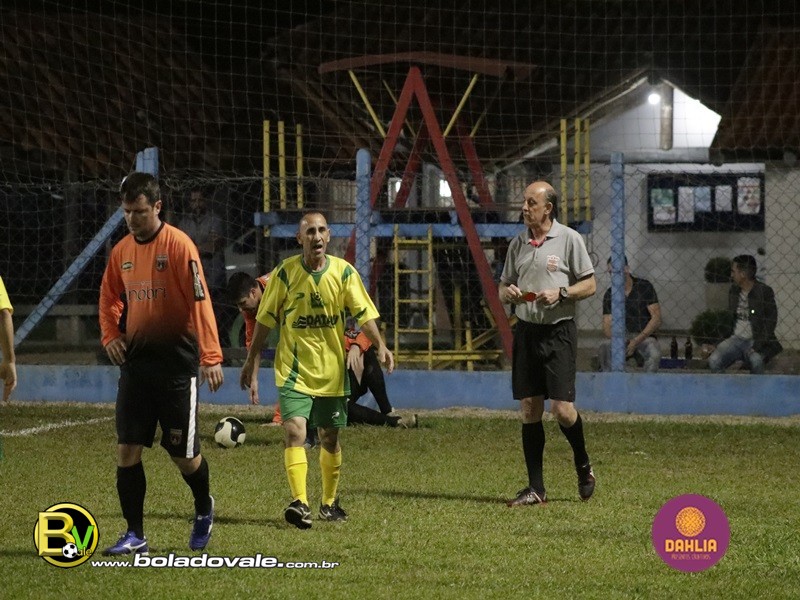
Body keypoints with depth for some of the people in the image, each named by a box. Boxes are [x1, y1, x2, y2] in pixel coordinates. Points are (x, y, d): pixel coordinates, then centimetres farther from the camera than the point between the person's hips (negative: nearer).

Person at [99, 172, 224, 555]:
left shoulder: (178, 246, -12)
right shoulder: (121, 251, 7)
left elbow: (200, 301, -16)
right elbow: (109, 299, 22)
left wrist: (211, 357, -22)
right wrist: (110, 335, 4)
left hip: (177, 362, -5)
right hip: (135, 361, 5)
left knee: (183, 453, 3)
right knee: (127, 449, -2)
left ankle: (203, 509, 32)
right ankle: (135, 535, 5)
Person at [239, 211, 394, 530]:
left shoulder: (343, 272, -2)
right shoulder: (285, 273, -5)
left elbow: (364, 313, -4)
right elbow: (266, 318, 3)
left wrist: (380, 345, -20)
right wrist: (252, 359, 6)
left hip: (332, 370, 2)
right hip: (294, 369, -2)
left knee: (330, 438, 12)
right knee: (294, 430, -19)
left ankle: (329, 502, 28)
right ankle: (300, 502, -25)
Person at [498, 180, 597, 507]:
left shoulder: (569, 239, -3)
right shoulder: (518, 243, 11)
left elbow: (589, 285, -1)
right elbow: (503, 287, 17)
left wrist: (560, 293, -16)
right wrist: (508, 293, -5)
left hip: (559, 331, -5)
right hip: (525, 330, 5)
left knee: (562, 409, -11)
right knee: (529, 409, 2)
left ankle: (583, 465, 18)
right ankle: (536, 488, 6)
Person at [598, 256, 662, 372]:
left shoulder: (645, 287, -1)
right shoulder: (609, 295, 7)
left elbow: (656, 318, -6)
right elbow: (607, 327, 3)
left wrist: (637, 340, -16)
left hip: (644, 337, -2)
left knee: (654, 353, -37)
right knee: (605, 346, -32)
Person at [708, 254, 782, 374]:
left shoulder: (764, 291, -7)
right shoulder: (734, 290, 11)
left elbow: (770, 323, -9)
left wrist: (756, 347, -20)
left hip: (757, 340, -4)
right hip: (736, 339, 4)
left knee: (755, 360, -37)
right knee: (714, 361, -23)